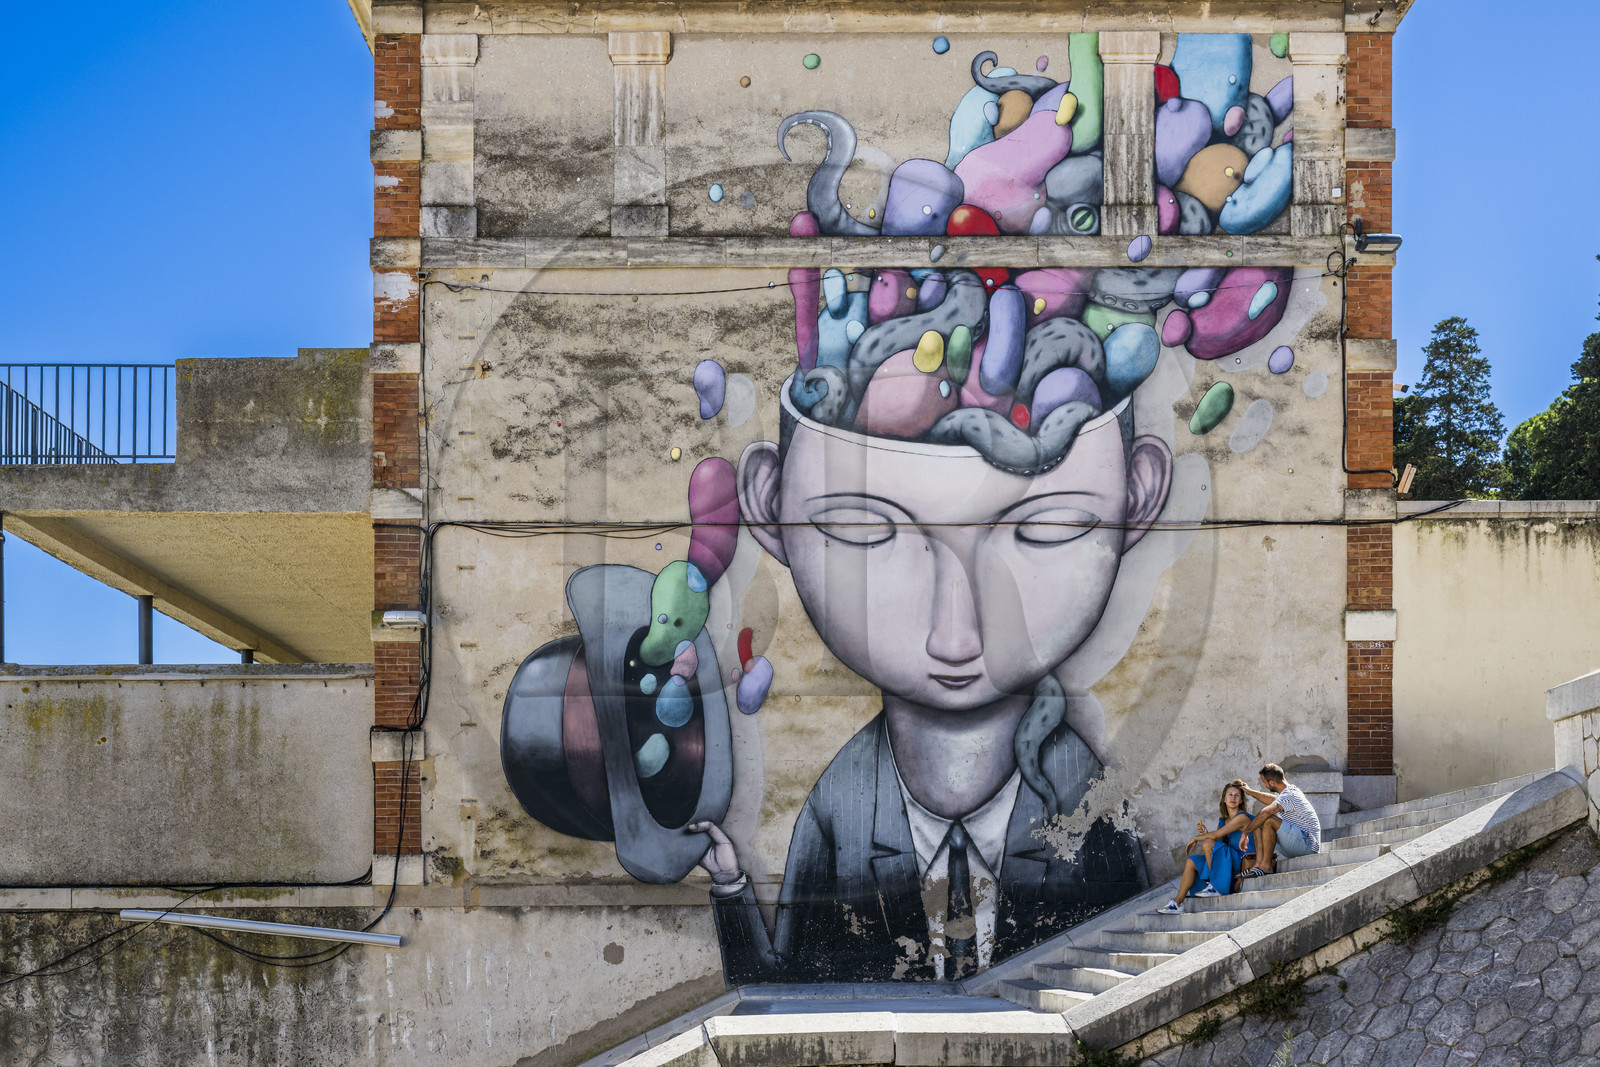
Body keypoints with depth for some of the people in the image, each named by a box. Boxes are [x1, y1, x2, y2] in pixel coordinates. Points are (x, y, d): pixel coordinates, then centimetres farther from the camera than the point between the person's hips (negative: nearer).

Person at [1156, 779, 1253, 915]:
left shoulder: (1242, 817, -14)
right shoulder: (1223, 819, 14)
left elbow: (1217, 835, -19)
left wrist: (1196, 838, -4)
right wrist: (1205, 833, -9)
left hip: (1241, 862, -9)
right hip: (1227, 860, 9)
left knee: (1208, 844, -26)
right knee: (1191, 862, 3)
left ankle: (1215, 887, -16)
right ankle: (1177, 903, 1)